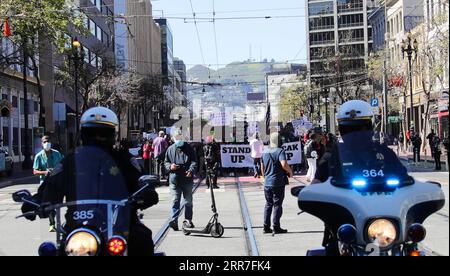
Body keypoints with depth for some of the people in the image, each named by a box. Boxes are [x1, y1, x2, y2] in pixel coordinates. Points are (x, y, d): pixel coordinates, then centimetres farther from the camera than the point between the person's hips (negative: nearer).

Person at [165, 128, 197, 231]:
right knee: (175, 201, -9)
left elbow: (194, 161, 2)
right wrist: (170, 166, -8)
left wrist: (191, 171, -16)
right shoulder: (170, 149, 10)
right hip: (174, 179, 0)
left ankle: (188, 220, 18)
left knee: (188, 201, 9)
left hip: (187, 179, 0)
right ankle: (174, 220, -15)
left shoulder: (188, 148, 5)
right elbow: (166, 162, 16)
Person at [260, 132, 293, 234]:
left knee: (268, 204, 14)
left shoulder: (264, 152, 8)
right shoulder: (280, 151, -13)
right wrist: (290, 172, -10)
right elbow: (284, 164, -27)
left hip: (267, 183, 6)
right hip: (278, 182, -6)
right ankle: (276, 227, 3)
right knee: (277, 204, 1)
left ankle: (266, 226, 14)